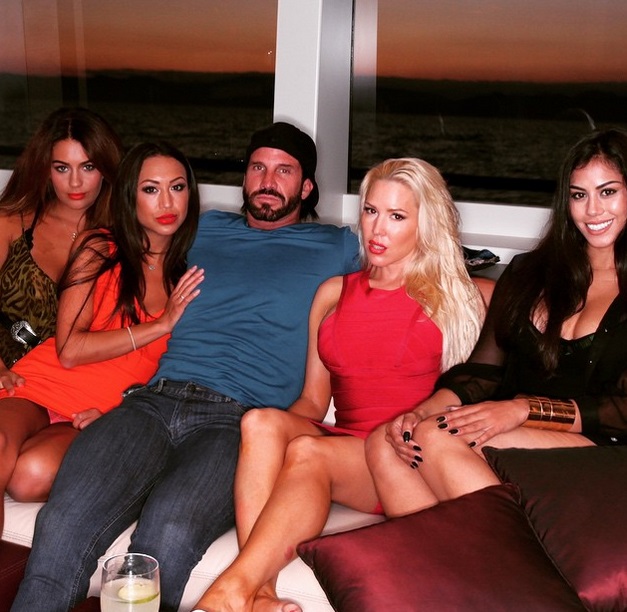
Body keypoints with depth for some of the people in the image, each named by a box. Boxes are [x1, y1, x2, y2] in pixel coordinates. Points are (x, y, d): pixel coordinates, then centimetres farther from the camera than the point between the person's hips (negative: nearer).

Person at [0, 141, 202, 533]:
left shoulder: (191, 275, 9)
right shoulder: (99, 249, 5)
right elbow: (69, 350, -5)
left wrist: (112, 413, -9)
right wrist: (161, 325, -9)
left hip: (113, 413, 0)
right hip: (41, 385, 0)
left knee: (33, 474, -33)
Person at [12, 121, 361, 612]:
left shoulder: (335, 247, 20)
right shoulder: (209, 229, 29)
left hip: (240, 419, -3)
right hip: (156, 400, 3)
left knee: (166, 535, -35)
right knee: (63, 524, -27)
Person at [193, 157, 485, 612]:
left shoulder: (457, 296, 12)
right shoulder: (334, 293, 19)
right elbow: (313, 399, 17)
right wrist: (287, 423, -4)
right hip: (340, 444, 4)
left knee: (307, 452, -32)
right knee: (261, 422, -28)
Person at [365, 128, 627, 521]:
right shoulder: (528, 272, 20)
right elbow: (485, 368, 11)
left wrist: (524, 409, -18)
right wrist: (424, 410, -9)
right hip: (513, 433, 5)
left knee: (438, 438, -30)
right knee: (385, 445, -24)